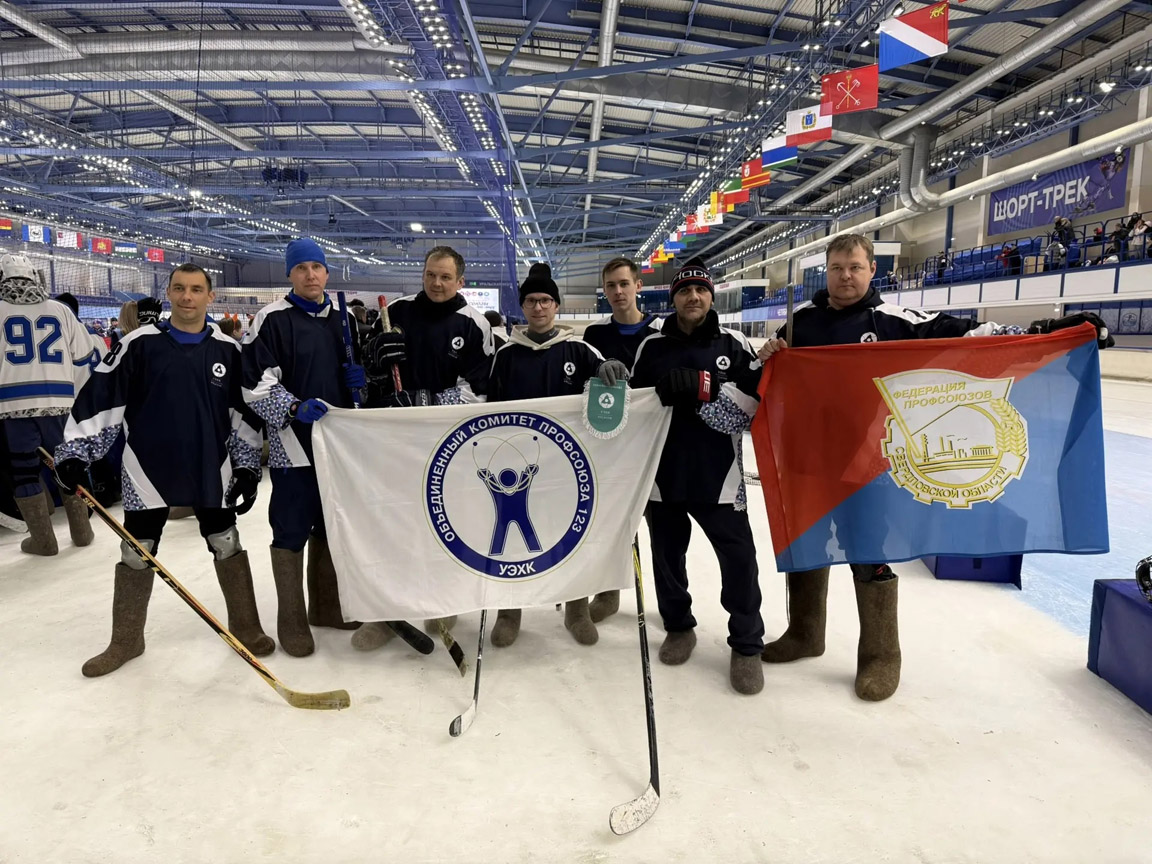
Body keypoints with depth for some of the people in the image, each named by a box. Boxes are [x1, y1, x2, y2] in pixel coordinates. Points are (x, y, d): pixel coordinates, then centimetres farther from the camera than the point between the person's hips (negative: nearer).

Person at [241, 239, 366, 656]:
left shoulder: (338, 318, 12)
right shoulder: (273, 319, -7)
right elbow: (255, 384, -12)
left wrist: (353, 376, 1)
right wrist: (295, 407, -25)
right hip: (294, 442, -6)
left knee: (329, 524, 15)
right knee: (292, 531, 0)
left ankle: (325, 606, 30)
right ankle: (291, 622, 13)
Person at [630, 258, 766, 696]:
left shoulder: (732, 344, 1)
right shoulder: (651, 346, 7)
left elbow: (757, 400, -8)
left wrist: (704, 385, -21)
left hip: (718, 471, -2)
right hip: (663, 468, 3)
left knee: (738, 557, -2)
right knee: (667, 553, 13)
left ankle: (746, 645, 14)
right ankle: (678, 626, 33)